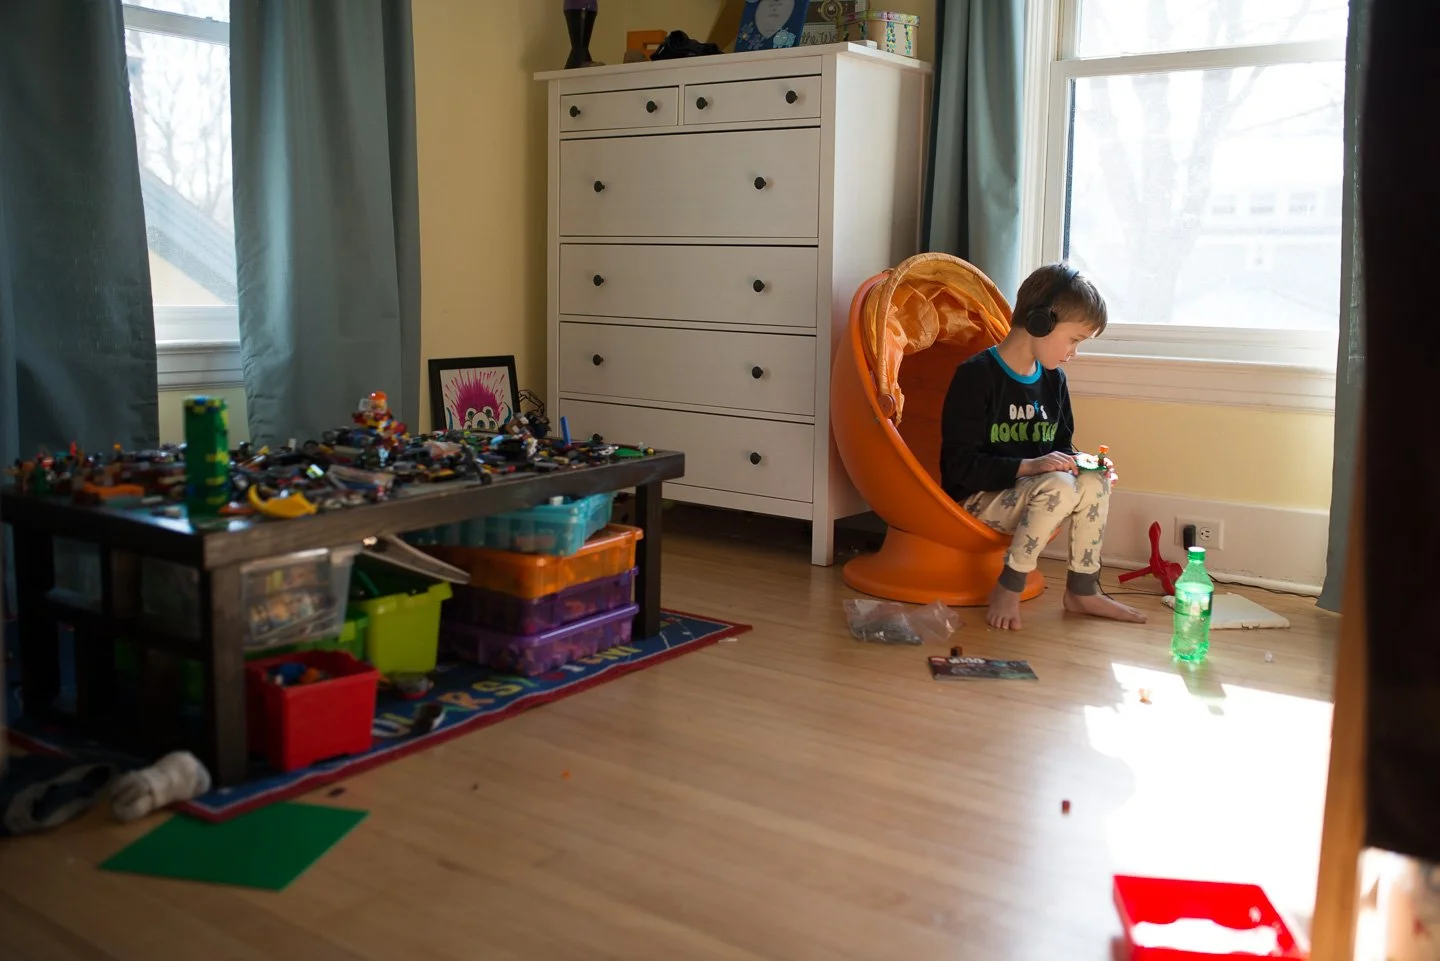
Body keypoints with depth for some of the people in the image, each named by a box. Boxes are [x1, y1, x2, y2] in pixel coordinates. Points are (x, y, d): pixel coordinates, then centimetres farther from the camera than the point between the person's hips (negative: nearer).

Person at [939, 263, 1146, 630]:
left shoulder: (1053, 379, 7)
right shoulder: (975, 376, -17)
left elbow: (1062, 446, 19)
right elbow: (959, 464, -21)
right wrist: (1029, 467, -29)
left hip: (1026, 493, 7)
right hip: (976, 499, -7)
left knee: (1094, 483, -18)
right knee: (1059, 486, -31)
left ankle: (1082, 589, -4)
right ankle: (1007, 589, -18)